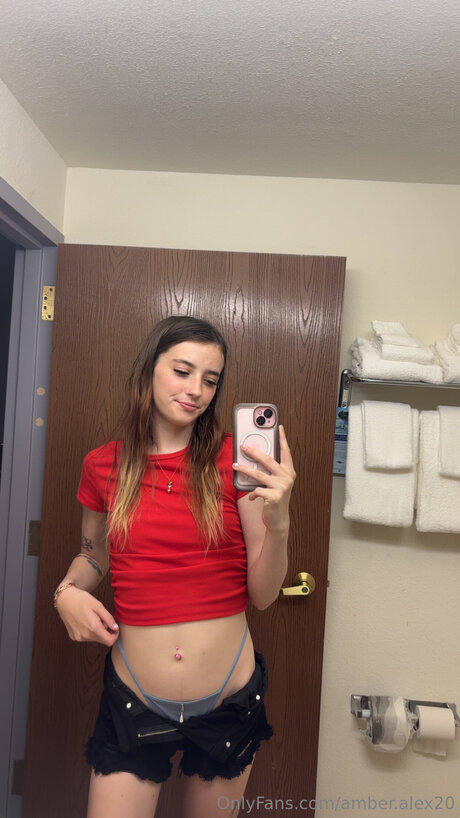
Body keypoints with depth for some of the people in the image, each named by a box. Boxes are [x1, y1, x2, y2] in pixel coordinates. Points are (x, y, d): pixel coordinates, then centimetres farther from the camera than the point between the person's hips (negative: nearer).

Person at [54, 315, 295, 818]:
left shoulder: (233, 460, -9)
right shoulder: (102, 466, -4)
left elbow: (262, 595, -8)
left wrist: (278, 523, -26)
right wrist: (68, 592, -6)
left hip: (230, 702, 0)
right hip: (133, 702, 0)